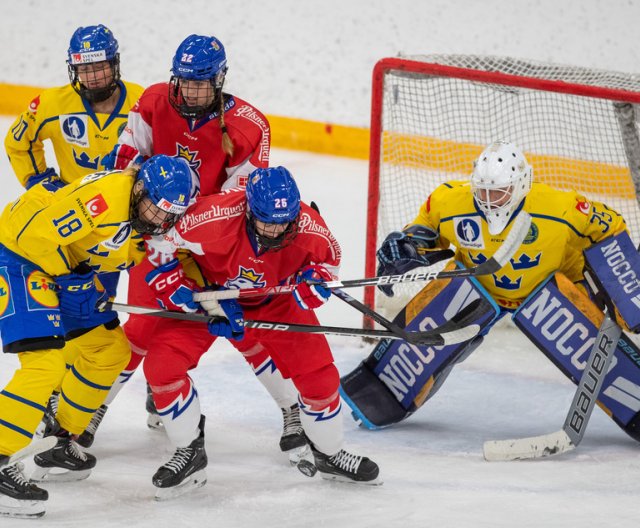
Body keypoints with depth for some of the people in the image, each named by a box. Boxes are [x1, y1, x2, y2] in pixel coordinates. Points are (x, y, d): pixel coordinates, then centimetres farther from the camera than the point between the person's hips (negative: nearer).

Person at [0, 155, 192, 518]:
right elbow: (36, 234, -31)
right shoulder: (107, 198, -33)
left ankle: (58, 443, 27)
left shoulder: (157, 214, -4)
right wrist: (70, 280, -18)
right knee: (46, 363, -21)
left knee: (111, 349, 14)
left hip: (69, 265, 10)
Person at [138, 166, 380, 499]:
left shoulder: (310, 228, -26)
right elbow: (163, 252, -24)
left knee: (319, 374, -6)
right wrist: (209, 306, -26)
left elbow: (327, 256, -2)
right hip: (206, 293, -2)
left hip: (274, 302, 2)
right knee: (161, 364, -19)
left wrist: (313, 280, -25)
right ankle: (190, 454, 1)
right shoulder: (212, 218, -38)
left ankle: (329, 455, 23)